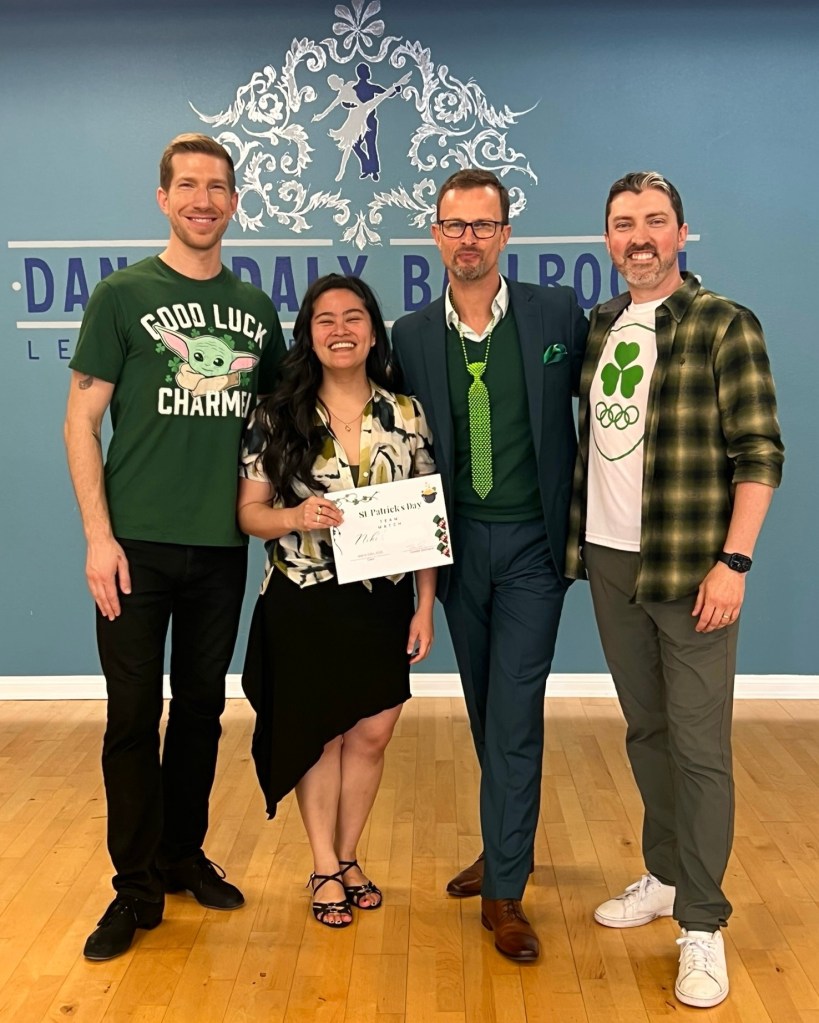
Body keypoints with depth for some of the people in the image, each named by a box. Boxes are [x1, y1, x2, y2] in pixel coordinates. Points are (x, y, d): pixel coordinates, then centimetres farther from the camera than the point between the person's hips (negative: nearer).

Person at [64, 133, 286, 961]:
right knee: (134, 717, 2)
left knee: (201, 708, 13)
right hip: (138, 545, -3)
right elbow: (81, 421, -4)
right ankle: (136, 887, 16)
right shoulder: (123, 295, -1)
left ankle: (183, 855, 30)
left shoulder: (255, 307, 9)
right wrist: (98, 536, -11)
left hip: (223, 545, 3)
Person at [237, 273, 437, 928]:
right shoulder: (277, 417, -4)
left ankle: (348, 857, 31)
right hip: (303, 603, -1)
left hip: (383, 601, 2)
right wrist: (295, 517, -23)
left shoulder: (406, 413, 0)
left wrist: (426, 605, -1)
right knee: (318, 733, 9)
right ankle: (325, 868, 27)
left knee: (372, 735, 8)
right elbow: (249, 512, -2)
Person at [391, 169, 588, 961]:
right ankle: (508, 843, 36)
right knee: (486, 710, 16)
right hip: (458, 544, 3)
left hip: (533, 543, -3)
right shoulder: (412, 336, 1)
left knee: (514, 714, -4)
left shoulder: (558, 314, -4)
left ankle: (505, 890, 9)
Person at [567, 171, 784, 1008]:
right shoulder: (597, 326, 10)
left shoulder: (724, 325, -7)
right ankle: (665, 876, 32)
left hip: (691, 567, -5)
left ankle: (702, 926, 11)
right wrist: (575, 538, 9)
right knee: (644, 730, 16)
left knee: (698, 746, -1)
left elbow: (760, 454, -10)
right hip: (609, 561, 6)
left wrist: (733, 561, -17)